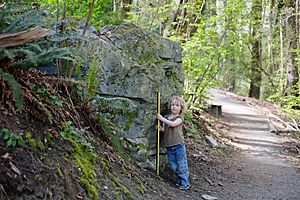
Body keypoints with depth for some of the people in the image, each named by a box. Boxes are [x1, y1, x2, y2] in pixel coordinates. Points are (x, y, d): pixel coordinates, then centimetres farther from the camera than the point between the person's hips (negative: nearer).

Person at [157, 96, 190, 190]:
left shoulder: (179, 118, -3)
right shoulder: (166, 117, 14)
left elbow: (173, 124, -22)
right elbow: (164, 130, 15)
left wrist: (162, 118, -17)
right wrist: (160, 128, -7)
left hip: (179, 145, -5)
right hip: (169, 146, 5)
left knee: (181, 165, -3)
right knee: (173, 166, 9)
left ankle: (185, 183, 7)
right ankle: (179, 180, 24)